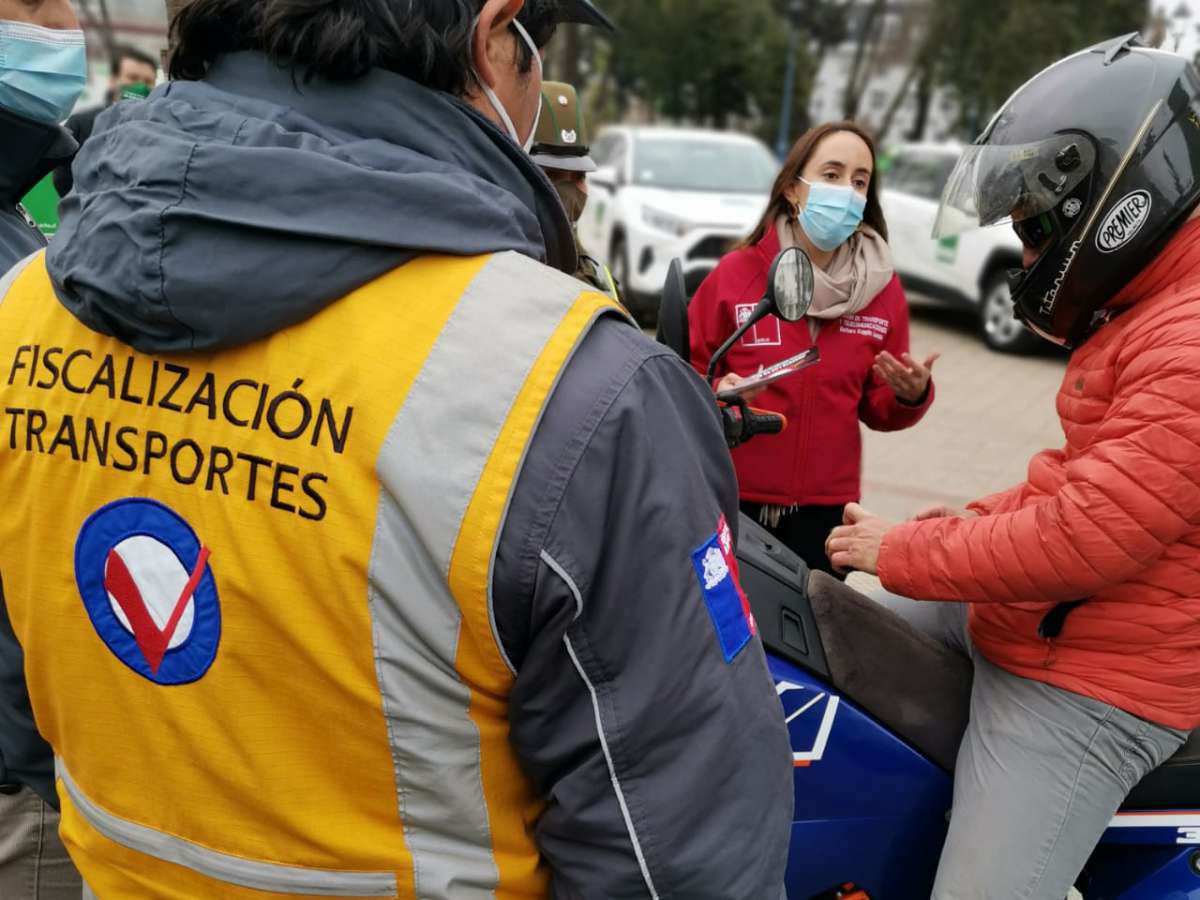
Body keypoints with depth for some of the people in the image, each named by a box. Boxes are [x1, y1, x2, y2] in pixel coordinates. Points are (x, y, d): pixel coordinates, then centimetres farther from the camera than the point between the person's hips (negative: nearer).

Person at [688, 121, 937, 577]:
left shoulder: (883, 289, 3)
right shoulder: (736, 272, -5)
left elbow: (877, 409, 10)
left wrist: (911, 395, -10)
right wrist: (717, 393, -20)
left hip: (825, 509, 2)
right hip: (732, 499, -2)